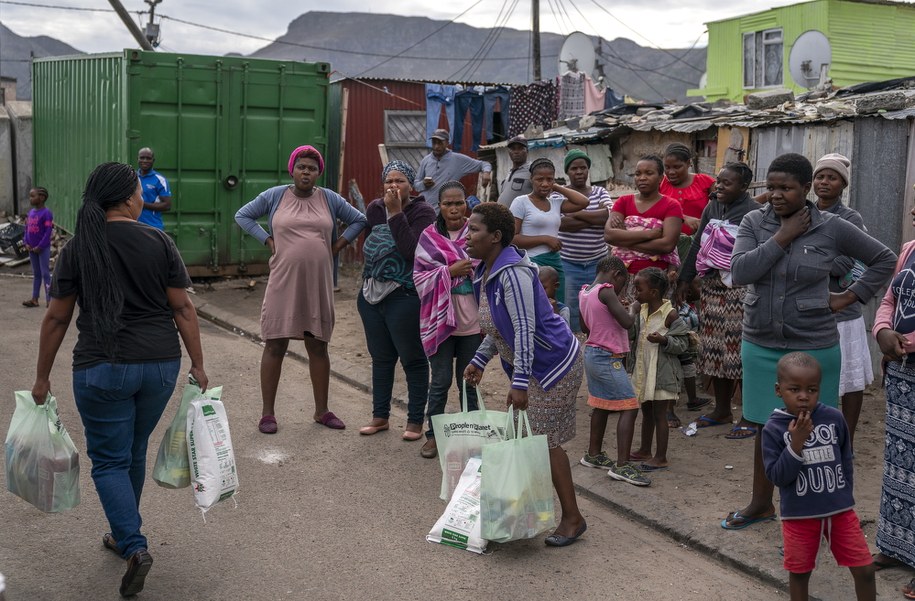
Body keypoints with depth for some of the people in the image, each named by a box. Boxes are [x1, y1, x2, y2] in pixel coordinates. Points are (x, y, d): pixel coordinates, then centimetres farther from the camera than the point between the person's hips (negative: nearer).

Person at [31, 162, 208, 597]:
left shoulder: (77, 249, -2)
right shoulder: (159, 243, -3)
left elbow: (56, 318, 1)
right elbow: (183, 308, -3)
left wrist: (42, 377, 10)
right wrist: (198, 365, 4)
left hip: (102, 369, -2)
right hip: (160, 365, 2)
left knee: (110, 460, 8)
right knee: (134, 453, 20)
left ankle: (134, 548, -6)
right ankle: (125, 534, 35)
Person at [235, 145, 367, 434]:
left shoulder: (330, 199, 5)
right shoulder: (274, 195, 1)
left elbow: (359, 220, 15)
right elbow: (243, 215, 9)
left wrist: (338, 244, 4)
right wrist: (267, 240, -1)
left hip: (318, 284, 2)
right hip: (283, 283, -2)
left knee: (318, 346, 10)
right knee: (275, 345, 2)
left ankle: (321, 410, 21)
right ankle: (267, 413, 11)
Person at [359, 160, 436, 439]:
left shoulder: (422, 211, -9)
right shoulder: (374, 208, 8)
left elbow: (411, 250, -22)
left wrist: (396, 212, -22)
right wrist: (369, 278, 9)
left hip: (404, 297, -6)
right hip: (371, 294, 6)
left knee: (413, 359, 3)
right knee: (381, 358, 15)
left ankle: (415, 421, 13)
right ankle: (380, 416, 27)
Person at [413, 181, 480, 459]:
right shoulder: (429, 237, -1)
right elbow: (420, 277, -3)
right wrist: (450, 272, -17)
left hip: (471, 319, 1)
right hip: (440, 318, -1)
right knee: (441, 381, 4)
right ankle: (433, 435, 19)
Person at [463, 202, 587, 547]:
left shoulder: (512, 272, -24)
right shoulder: (485, 272, 7)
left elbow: (525, 328, -28)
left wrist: (518, 383, -29)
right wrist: (479, 361, 17)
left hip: (554, 364, -10)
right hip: (532, 367, 10)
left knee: (545, 441, -4)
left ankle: (572, 519, 8)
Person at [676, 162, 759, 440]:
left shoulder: (752, 212, -9)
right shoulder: (712, 208, 14)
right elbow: (697, 244, 19)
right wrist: (686, 278, 16)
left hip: (740, 289, -7)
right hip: (711, 286, 8)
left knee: (741, 351, -5)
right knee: (714, 350, 12)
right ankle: (722, 411, 25)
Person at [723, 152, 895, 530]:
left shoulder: (832, 229, -6)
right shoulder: (754, 222, -1)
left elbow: (884, 260, 6)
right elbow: (740, 272, -16)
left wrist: (849, 297, -2)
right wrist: (782, 237, -16)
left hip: (812, 348, -3)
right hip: (761, 346, 3)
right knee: (765, 427, 15)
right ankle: (761, 504, 32)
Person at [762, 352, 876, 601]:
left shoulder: (834, 418, -7)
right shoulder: (773, 429, -14)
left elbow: (846, 460, 7)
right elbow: (776, 476, -16)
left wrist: (845, 496, 7)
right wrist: (796, 442, -25)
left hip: (840, 510, 2)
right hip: (798, 515, -2)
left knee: (865, 569, 5)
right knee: (799, 572, 14)